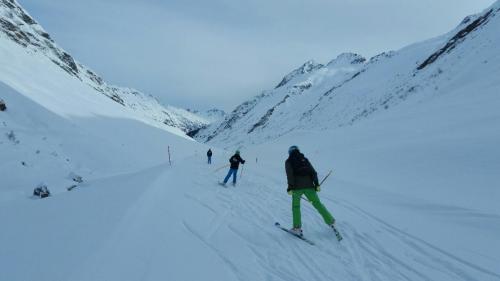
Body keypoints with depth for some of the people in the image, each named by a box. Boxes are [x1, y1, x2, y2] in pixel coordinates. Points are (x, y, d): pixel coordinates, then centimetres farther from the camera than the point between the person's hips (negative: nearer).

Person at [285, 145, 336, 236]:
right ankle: (330, 221, 14)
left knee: (296, 206, 11)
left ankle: (297, 228, 6)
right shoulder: (304, 159, 17)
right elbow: (313, 172, 7)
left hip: (297, 187, -3)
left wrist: (290, 187, -11)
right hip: (309, 185, 3)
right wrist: (317, 184, 5)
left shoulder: (289, 161, 7)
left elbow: (290, 175, -8)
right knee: (317, 203, 13)